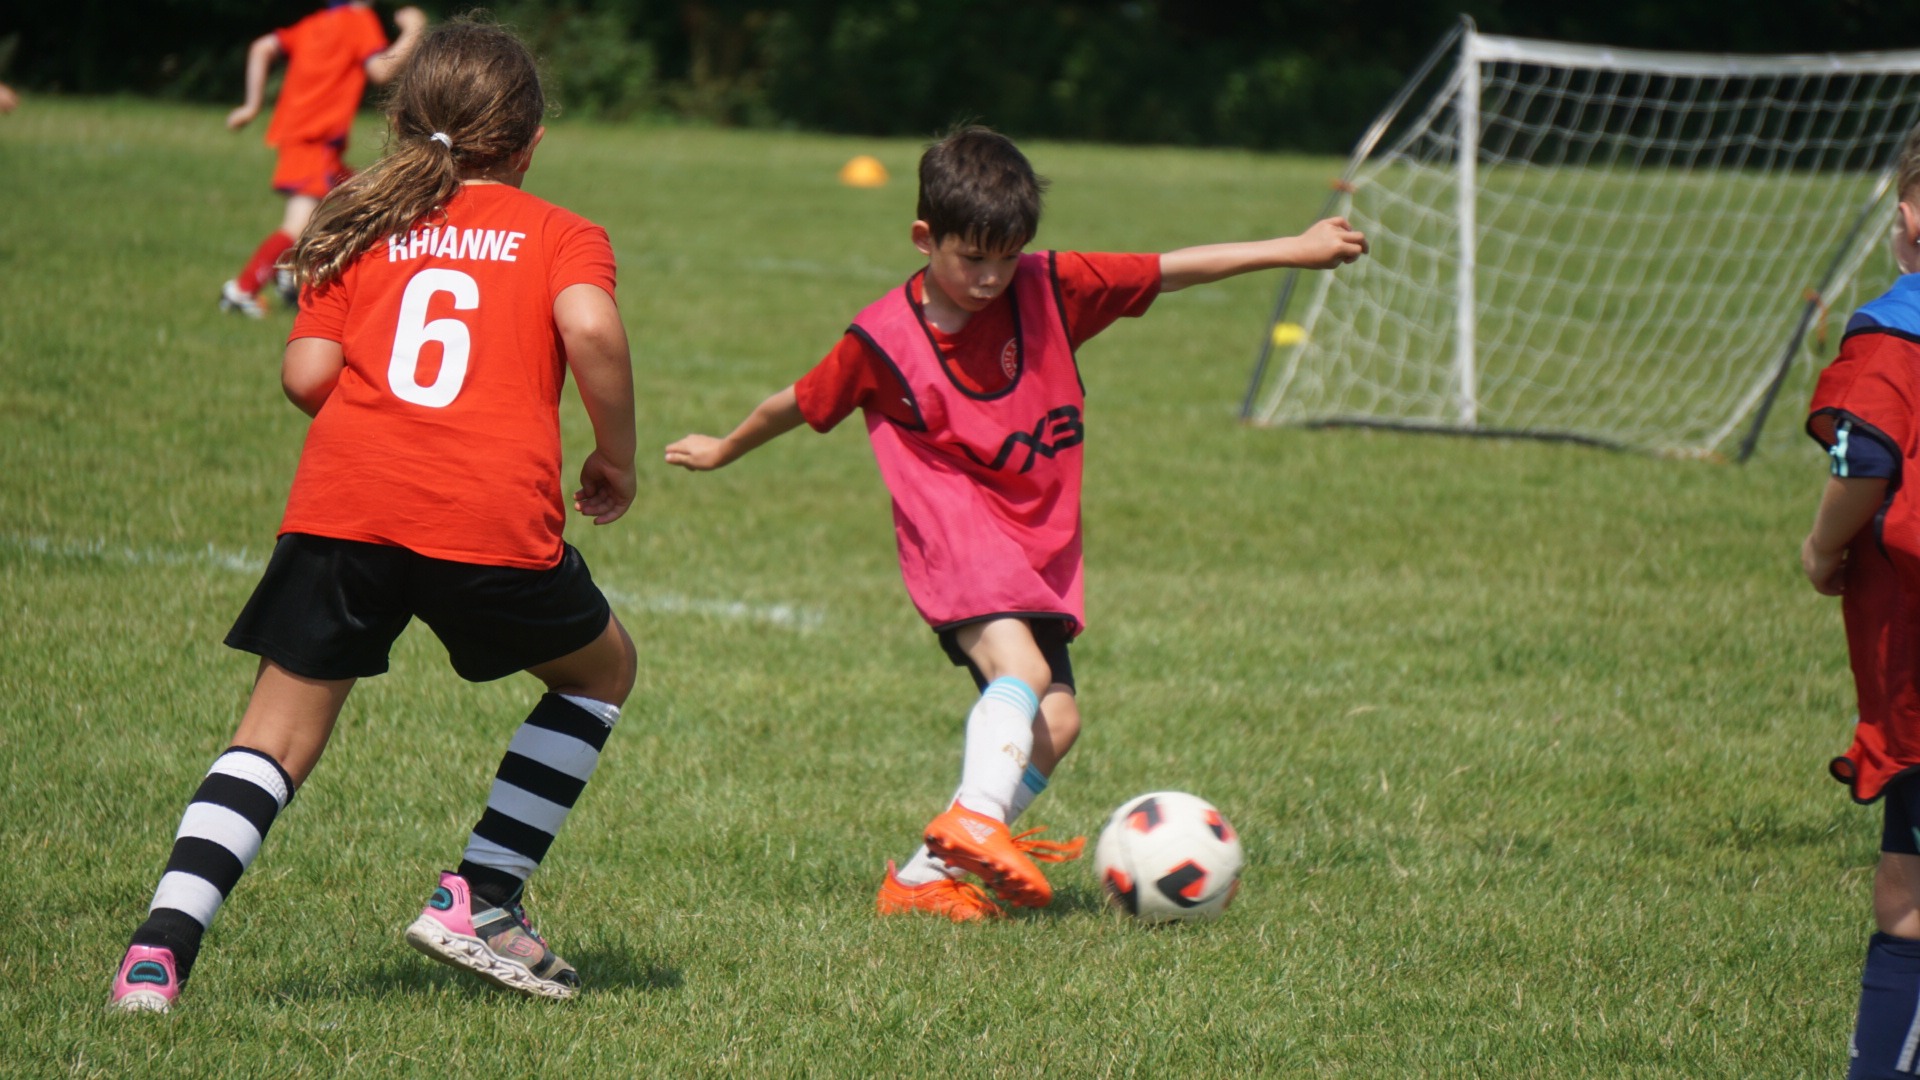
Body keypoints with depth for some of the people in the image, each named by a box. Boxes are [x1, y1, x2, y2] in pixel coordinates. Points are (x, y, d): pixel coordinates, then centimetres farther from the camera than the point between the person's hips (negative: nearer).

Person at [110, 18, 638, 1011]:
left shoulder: (360, 231, 21)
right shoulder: (562, 234, 15)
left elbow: (307, 374, 10)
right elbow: (590, 329, -7)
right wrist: (616, 456, 6)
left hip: (343, 505, 2)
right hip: (495, 514, -2)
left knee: (278, 735, 7)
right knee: (601, 670, 24)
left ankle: (159, 949, -11)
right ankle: (479, 899, 17)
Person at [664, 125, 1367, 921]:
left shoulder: (1048, 288, -1)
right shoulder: (882, 340, -8)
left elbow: (1172, 269, 0)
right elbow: (800, 405, 9)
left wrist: (1292, 250, -2)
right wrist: (723, 451, 23)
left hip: (1040, 546, 5)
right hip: (955, 534, -5)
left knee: (1055, 723, -3)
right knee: (1020, 669, -31)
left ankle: (929, 875, 1)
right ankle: (976, 818, -48)